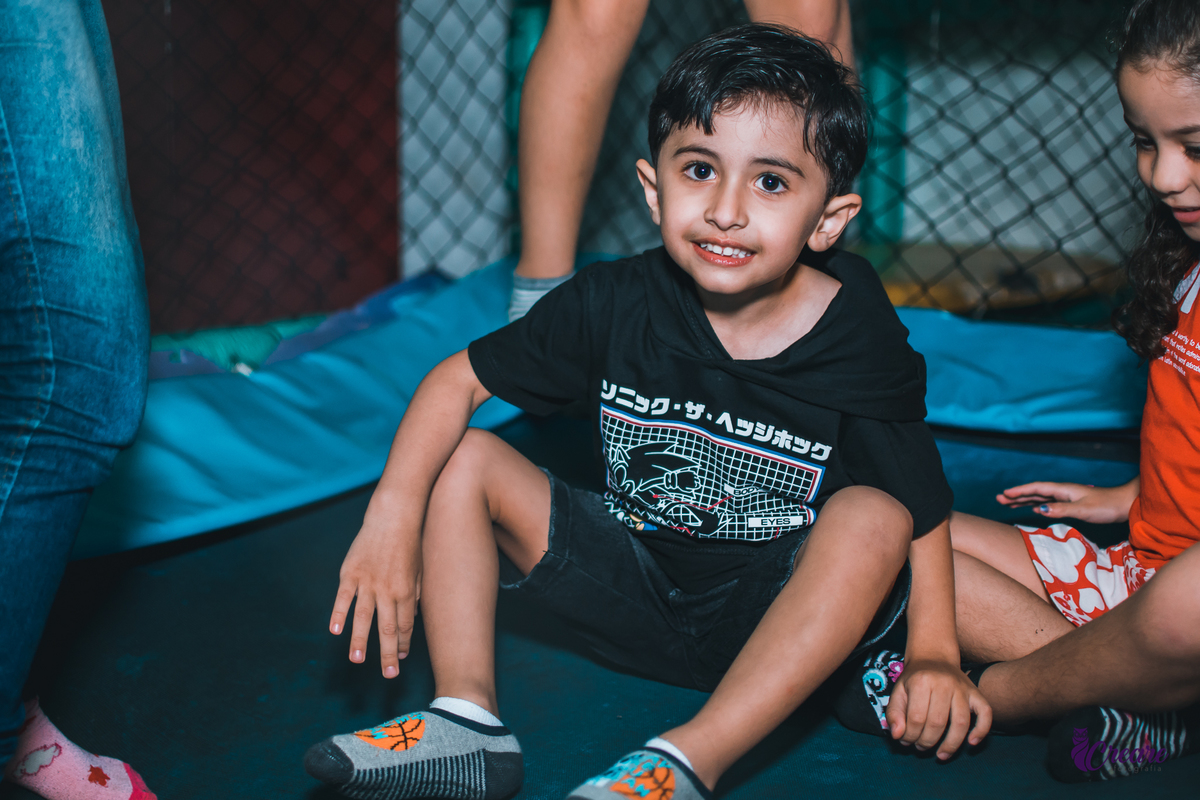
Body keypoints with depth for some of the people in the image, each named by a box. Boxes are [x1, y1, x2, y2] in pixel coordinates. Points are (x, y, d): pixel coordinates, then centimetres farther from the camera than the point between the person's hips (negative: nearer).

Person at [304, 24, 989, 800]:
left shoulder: (861, 350, -18)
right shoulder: (616, 305, -13)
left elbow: (923, 511, -10)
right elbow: (459, 380, -9)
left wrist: (935, 655, -23)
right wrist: (394, 514, -22)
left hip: (780, 616, -2)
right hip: (637, 591, 3)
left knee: (872, 517, -33)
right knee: (463, 458, -8)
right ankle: (468, 720, -12)